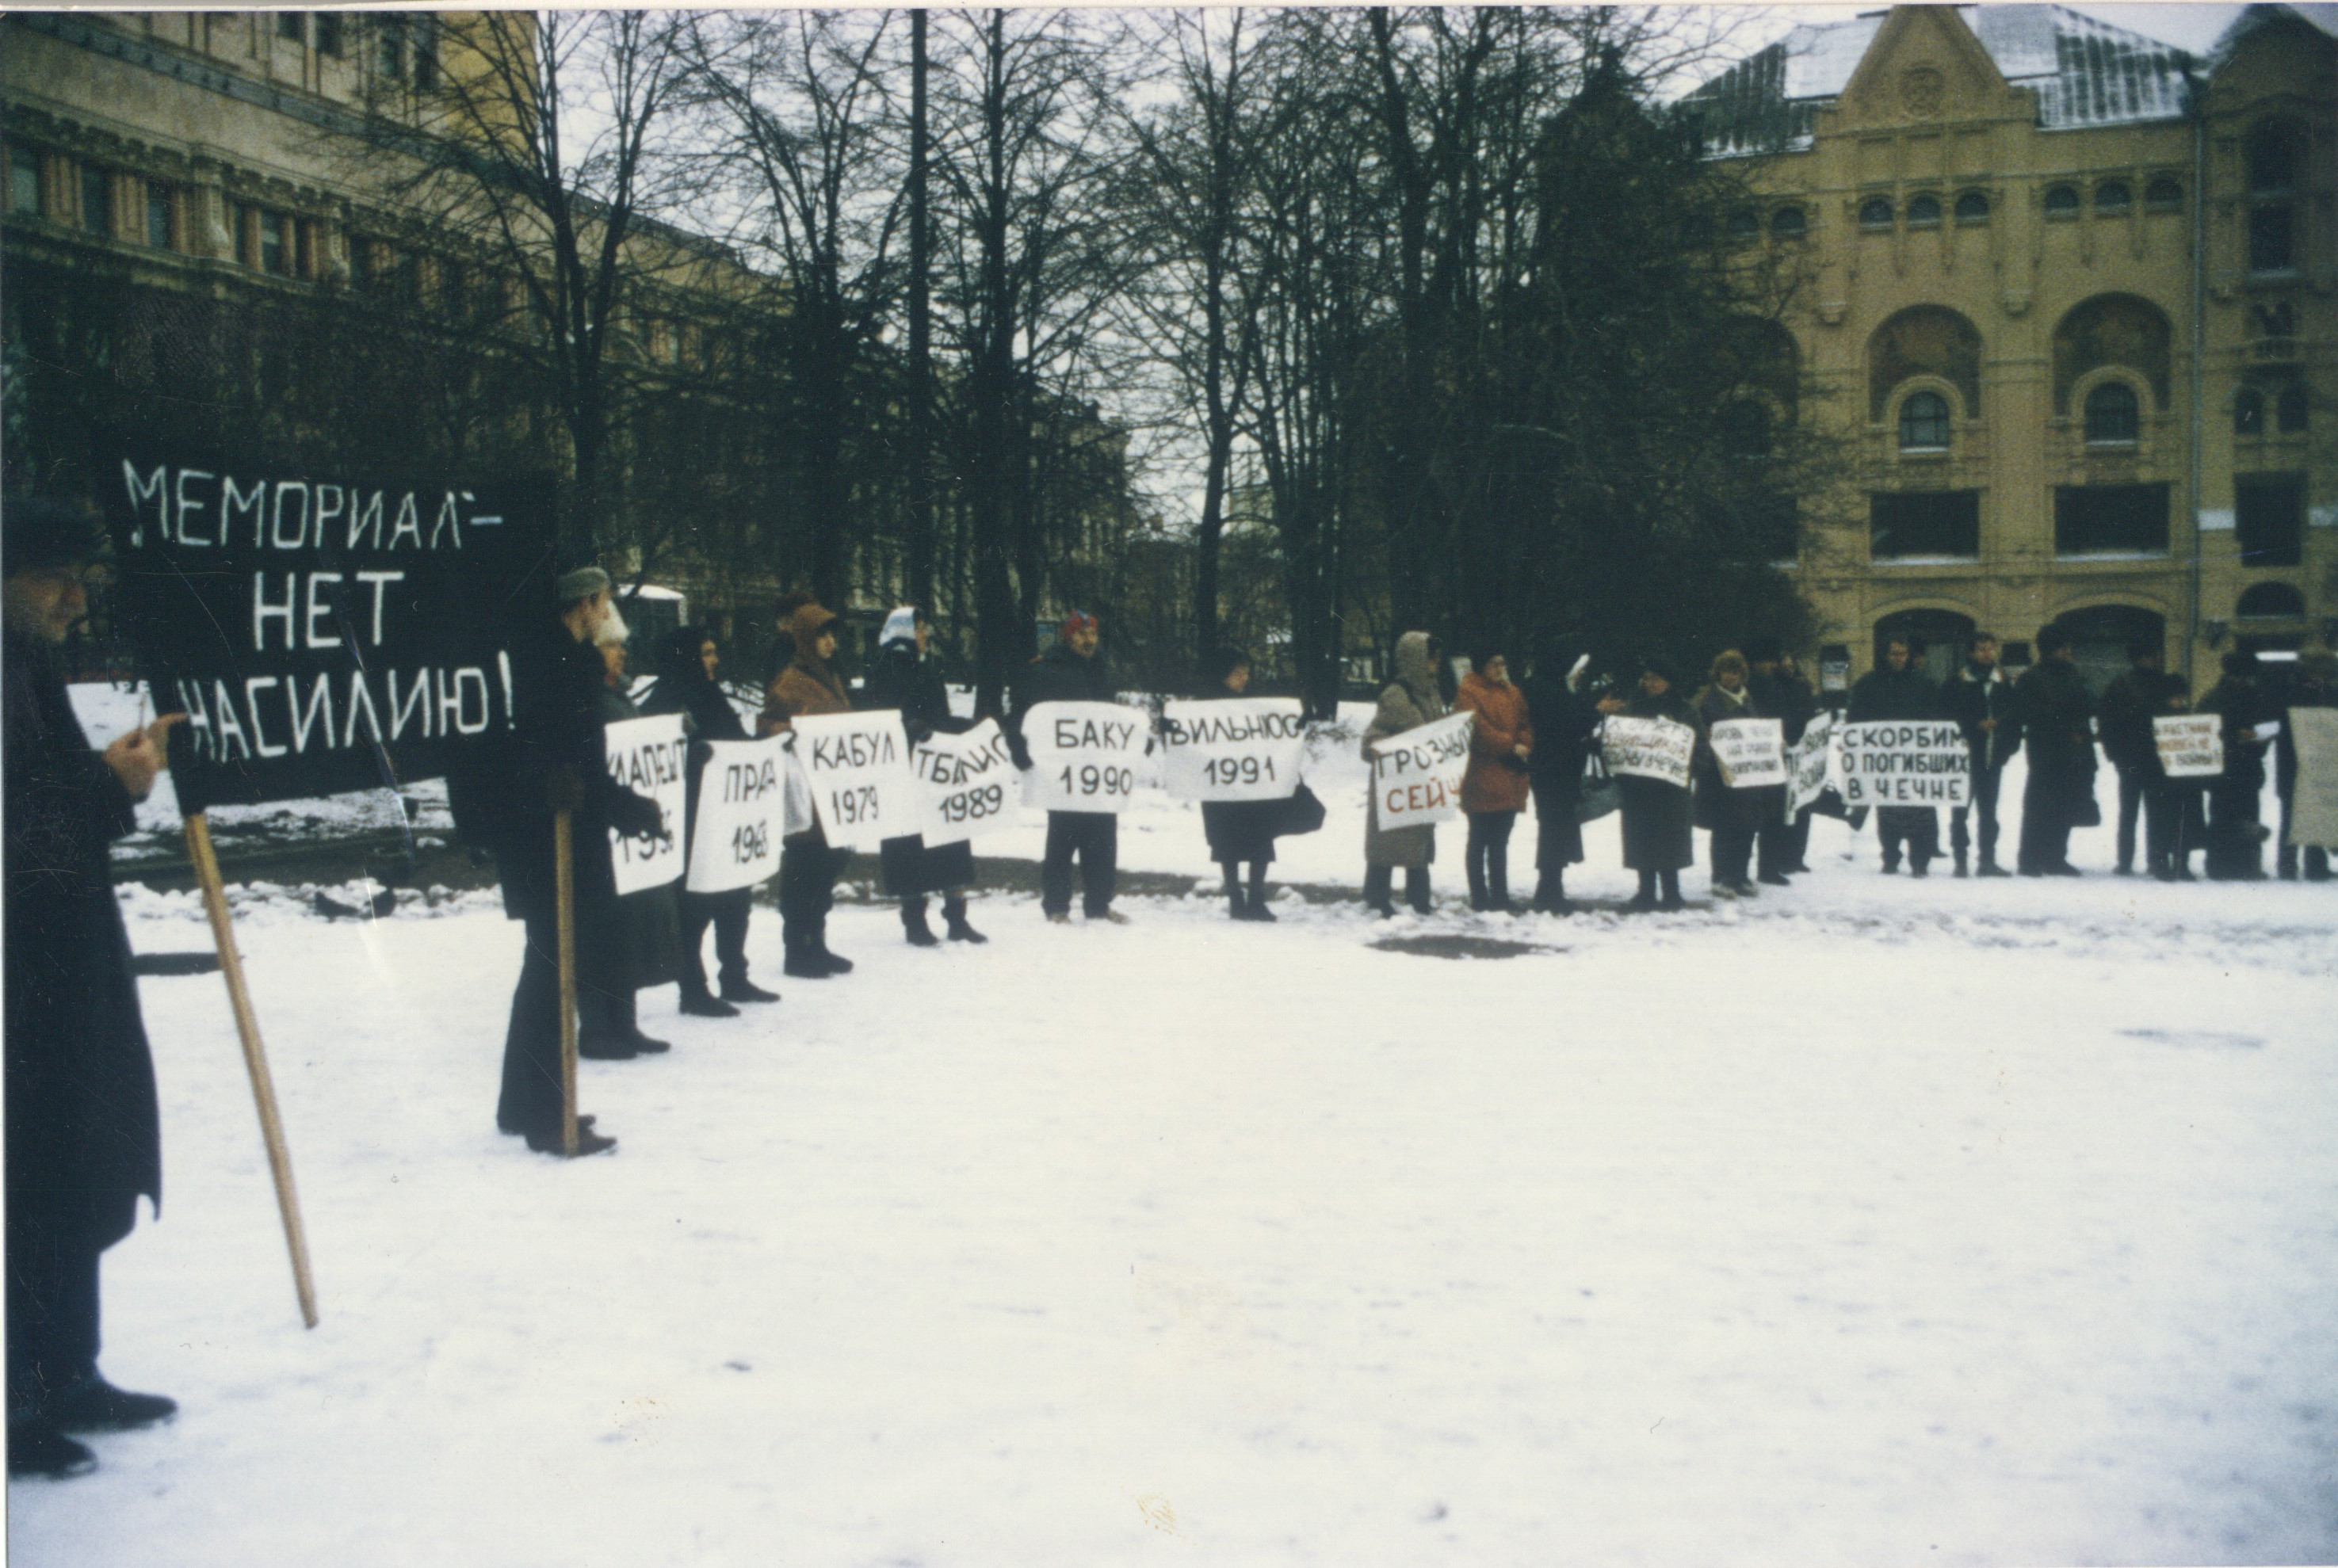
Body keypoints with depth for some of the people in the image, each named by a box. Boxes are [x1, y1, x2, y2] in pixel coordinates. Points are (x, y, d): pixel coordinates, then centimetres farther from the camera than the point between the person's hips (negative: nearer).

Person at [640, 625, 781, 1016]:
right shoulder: (665, 701, -9)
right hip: (691, 823, -9)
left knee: (736, 896, 13)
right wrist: (701, 754, -32)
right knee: (696, 903, -4)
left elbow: (737, 745, 22)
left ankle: (735, 978, 24)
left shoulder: (709, 698, 17)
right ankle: (693, 990, 2)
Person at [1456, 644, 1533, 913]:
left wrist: (1523, 747, -9)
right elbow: (1478, 729, -16)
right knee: (1480, 841, 1)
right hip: (1481, 778, -7)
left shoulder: (1513, 694, 16)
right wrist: (1510, 746, -15)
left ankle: (1500, 896, 18)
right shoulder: (1468, 692, -6)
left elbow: (1526, 726, 11)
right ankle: (1479, 898, 6)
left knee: (1500, 842, 12)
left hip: (1510, 780, 7)